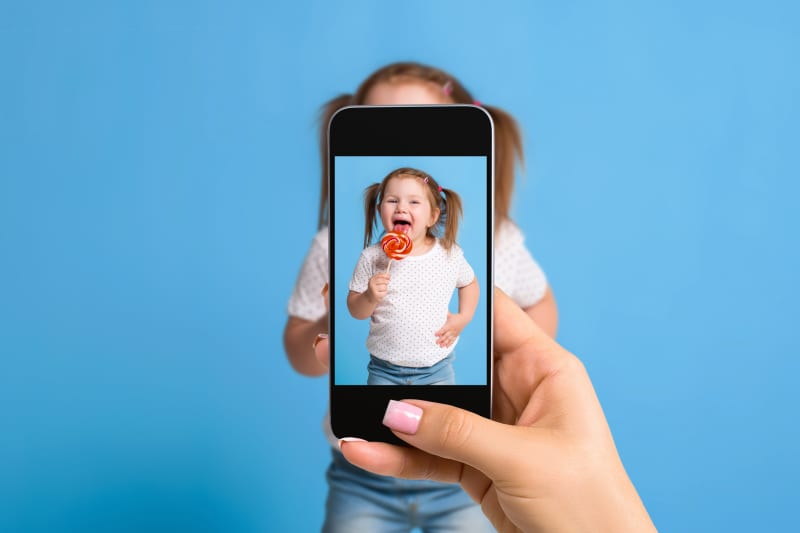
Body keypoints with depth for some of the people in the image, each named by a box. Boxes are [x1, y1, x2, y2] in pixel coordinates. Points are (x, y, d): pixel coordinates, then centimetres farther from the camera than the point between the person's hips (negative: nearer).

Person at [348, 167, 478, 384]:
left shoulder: (450, 255, -7)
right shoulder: (372, 257, -10)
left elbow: (469, 283, 14)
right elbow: (356, 311, -3)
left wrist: (462, 318, 2)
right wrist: (370, 297, -22)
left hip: (436, 369, 1)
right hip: (384, 370, 0)